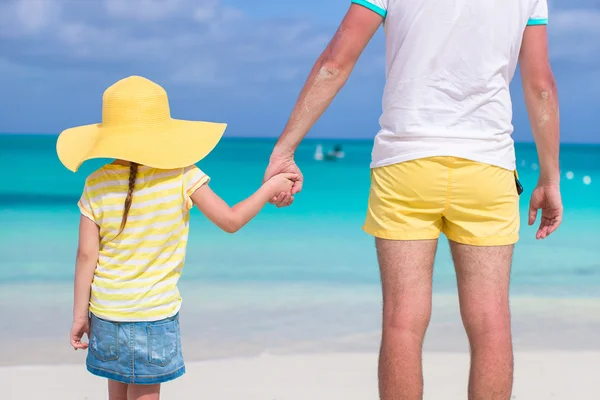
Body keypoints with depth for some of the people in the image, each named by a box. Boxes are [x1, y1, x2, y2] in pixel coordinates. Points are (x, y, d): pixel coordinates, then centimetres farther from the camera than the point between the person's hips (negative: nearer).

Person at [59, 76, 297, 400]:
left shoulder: (96, 185, -6)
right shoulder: (182, 176, -13)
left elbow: (87, 255, -5)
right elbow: (230, 220, -9)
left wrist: (80, 314, 3)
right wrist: (270, 188, 5)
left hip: (105, 314, 3)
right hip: (154, 314, -2)